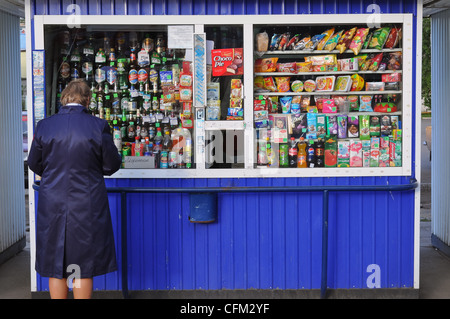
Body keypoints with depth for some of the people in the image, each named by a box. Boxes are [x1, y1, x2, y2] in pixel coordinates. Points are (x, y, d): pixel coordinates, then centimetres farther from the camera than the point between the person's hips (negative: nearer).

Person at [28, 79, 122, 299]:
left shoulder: (44, 126, -4)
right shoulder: (99, 126, -10)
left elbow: (34, 164, 6)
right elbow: (112, 165, -2)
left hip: (52, 206, 2)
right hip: (87, 205, -2)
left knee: (56, 267, 13)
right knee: (83, 267, 9)